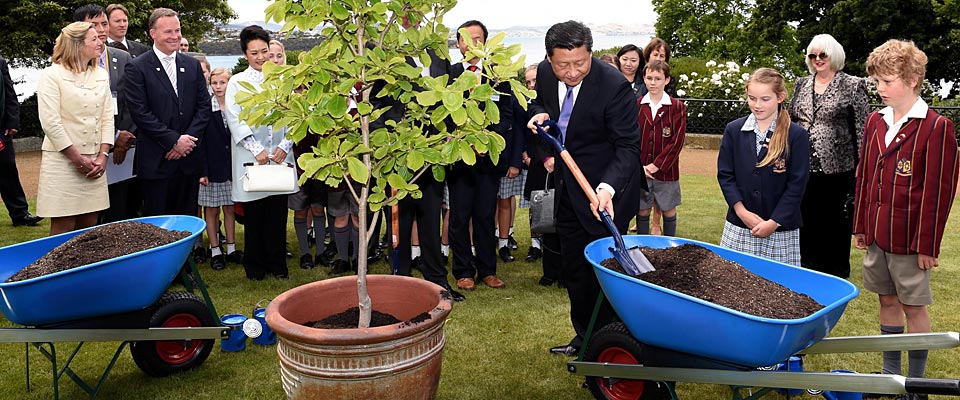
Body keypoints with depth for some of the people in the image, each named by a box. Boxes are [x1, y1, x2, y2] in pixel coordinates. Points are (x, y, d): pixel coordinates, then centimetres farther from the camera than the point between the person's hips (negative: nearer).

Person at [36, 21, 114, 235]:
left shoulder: (101, 75, 12)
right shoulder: (52, 75, -4)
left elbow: (107, 119, 10)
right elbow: (50, 123, -10)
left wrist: (102, 156, -1)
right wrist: (78, 159, -11)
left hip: (94, 163, 5)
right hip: (62, 161, -5)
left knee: (89, 228, 7)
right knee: (63, 229, -2)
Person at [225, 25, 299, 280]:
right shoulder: (237, 82, 4)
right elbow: (235, 120, -3)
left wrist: (285, 146, -5)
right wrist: (257, 150, -11)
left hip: (280, 156, 2)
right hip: (251, 158, -1)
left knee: (278, 212, 3)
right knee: (254, 213, 2)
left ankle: (277, 265, 14)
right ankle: (255, 266, 14)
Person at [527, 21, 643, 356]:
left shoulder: (614, 86, -24)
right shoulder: (545, 73, -5)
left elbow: (628, 146, -23)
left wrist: (607, 187, -38)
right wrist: (540, 114, -6)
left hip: (607, 190, -7)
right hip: (568, 185, 7)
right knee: (573, 268, 16)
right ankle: (584, 337, 32)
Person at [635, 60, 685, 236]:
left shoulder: (677, 107, -3)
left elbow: (677, 141, -8)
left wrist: (657, 165, -13)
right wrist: (638, 166, -11)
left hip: (666, 170, -1)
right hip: (640, 170, 1)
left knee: (669, 210, 10)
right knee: (642, 210, 8)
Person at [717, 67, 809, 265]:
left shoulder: (796, 135, -4)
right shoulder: (733, 130, 4)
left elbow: (797, 184, -5)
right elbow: (724, 175, 3)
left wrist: (773, 223, -10)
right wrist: (742, 212, -8)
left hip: (781, 230, -2)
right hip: (738, 229, 2)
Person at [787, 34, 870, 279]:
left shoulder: (853, 86, -2)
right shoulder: (801, 85, 11)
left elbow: (862, 129, -4)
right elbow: (790, 122, 17)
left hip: (835, 167, -4)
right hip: (803, 167, 4)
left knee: (833, 221, 6)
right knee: (805, 218, 11)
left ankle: (836, 274, 21)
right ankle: (806, 267, 26)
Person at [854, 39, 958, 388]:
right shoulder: (875, 122, 7)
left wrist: (928, 244, -13)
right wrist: (860, 227, 11)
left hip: (910, 238, -6)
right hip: (876, 236, 6)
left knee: (914, 306, 5)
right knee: (887, 300, 15)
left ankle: (916, 380, 20)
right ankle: (890, 372, 29)